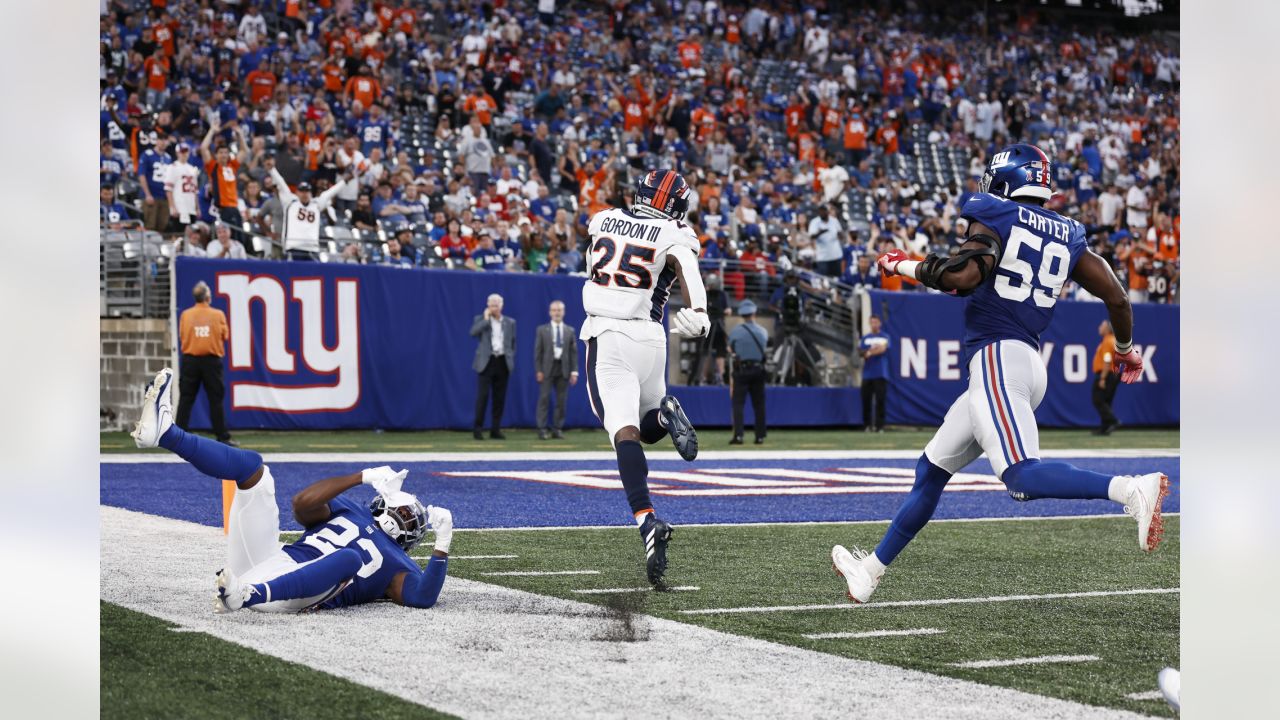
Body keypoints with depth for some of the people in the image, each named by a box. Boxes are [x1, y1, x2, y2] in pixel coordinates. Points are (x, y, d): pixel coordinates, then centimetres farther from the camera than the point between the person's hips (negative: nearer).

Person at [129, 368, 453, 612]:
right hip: (259, 561, 5)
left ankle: (245, 593, -54)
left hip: (287, 593, -5)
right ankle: (163, 432, -26)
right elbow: (303, 503, 11)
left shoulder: (397, 567, 19)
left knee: (349, 557, -35)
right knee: (251, 465, -2)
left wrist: (442, 545, -4)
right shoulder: (347, 510, 31)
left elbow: (423, 598, -3)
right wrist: (362, 477, 11)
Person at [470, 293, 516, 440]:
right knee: (483, 395, -8)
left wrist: (510, 359, 7)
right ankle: (477, 428, -2)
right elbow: (473, 333, -14)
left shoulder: (510, 322, 12)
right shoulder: (480, 320, 5)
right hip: (486, 362, -3)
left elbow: (513, 343, 17)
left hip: (503, 362, 3)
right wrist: (486, 319, -12)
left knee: (500, 398, 3)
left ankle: (495, 430, 8)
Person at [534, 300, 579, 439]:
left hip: (563, 369, 2)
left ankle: (557, 429, 7)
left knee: (561, 401, 2)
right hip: (547, 368, -2)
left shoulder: (570, 331, 9)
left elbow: (573, 352, 6)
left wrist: (574, 371, -2)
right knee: (544, 399, -5)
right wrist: (539, 370, -6)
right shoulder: (542, 330, 4)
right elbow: (538, 351, 1)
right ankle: (542, 429, -5)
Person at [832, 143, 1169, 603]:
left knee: (1022, 477, -21)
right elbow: (1115, 295, 12)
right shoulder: (1067, 237, 15)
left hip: (997, 358, -9)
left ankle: (1131, 489, -36)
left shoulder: (995, 217, -2)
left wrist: (906, 265, -1)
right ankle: (872, 569, 27)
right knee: (932, 470, 17)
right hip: (1029, 364, 9)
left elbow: (963, 276, -18)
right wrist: (1125, 351, 29)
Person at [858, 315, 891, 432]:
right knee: (866, 400, 0)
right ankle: (867, 425, 7)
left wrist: (869, 353, -13)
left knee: (880, 400, -7)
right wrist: (870, 350, -13)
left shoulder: (885, 337, 7)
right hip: (867, 374, 3)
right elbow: (860, 353, 4)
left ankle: (879, 426, -5)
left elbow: (882, 349, -11)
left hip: (881, 374, -3)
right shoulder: (865, 338, 14)